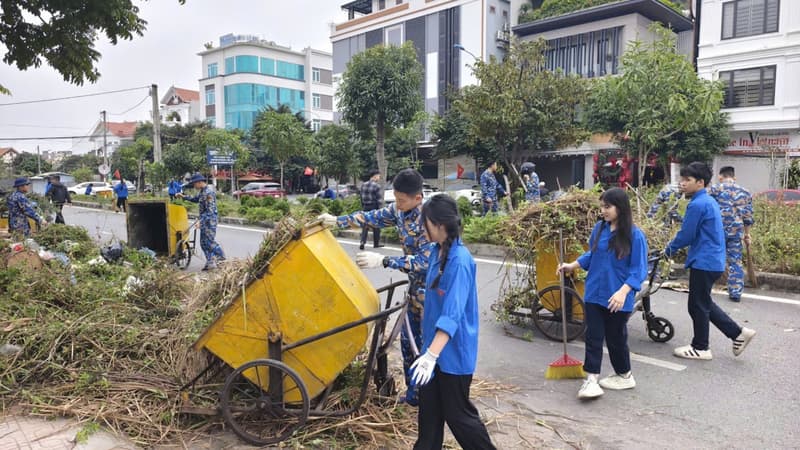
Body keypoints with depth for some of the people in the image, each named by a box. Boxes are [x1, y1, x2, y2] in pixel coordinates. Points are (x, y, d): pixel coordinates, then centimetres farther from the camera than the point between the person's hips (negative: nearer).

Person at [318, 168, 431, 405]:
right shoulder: (399, 208, -3)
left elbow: (424, 261, -31)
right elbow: (373, 217, 13)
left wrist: (383, 261, -34)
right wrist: (337, 221, 10)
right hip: (416, 285, 8)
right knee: (408, 339, 16)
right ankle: (413, 393, 31)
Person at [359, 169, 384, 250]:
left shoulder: (363, 185, 7)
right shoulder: (377, 186, -13)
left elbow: (362, 198, 12)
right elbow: (379, 200, -14)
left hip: (365, 208, 5)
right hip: (374, 208, -5)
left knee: (365, 226, 7)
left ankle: (362, 242, -9)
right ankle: (376, 244, 15)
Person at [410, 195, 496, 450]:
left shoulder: (460, 260, -25)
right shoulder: (436, 251, 2)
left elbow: (453, 313, -32)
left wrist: (432, 354, -38)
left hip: (453, 350, -8)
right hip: (435, 344, 8)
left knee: (457, 412, 7)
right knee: (429, 408, 18)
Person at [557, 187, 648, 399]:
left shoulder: (635, 235, -14)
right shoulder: (599, 228, 1)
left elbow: (638, 270, -14)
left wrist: (623, 292, -24)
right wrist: (571, 266, 6)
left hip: (618, 299, -4)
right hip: (594, 294, 4)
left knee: (615, 338, 11)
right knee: (593, 338, 4)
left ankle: (625, 376, 32)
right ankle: (591, 380, 9)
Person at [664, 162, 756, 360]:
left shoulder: (697, 205, -19)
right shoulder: (709, 201, 13)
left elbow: (686, 236, -17)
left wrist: (669, 249, -1)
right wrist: (674, 246, 18)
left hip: (703, 262, -10)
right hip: (713, 261, 10)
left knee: (698, 306, 3)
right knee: (704, 303, 20)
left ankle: (700, 348, 15)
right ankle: (738, 333, 23)